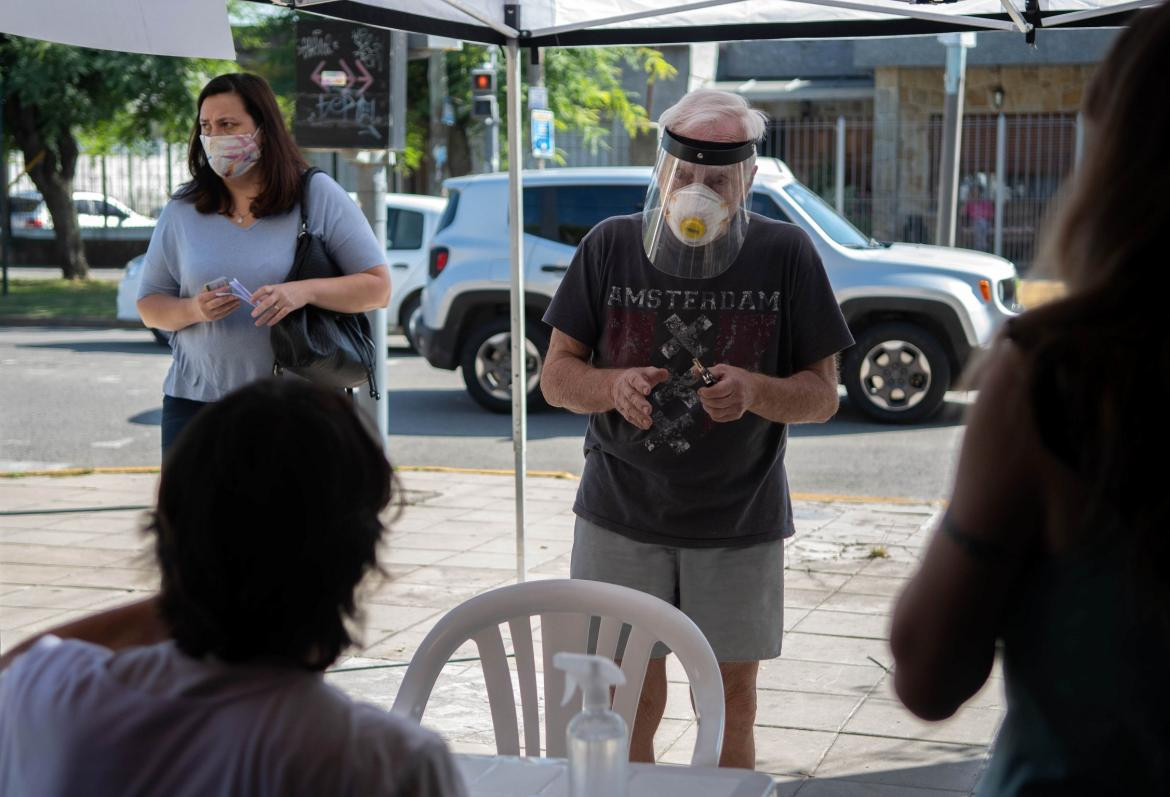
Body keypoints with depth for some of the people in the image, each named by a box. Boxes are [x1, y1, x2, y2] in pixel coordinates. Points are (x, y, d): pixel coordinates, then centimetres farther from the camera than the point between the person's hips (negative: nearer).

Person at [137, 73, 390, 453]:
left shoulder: (318, 195, 0)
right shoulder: (181, 212, 8)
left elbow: (378, 286, -3)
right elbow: (149, 307, 11)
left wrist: (305, 292, -19)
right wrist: (194, 310, -11)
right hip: (195, 403, 2)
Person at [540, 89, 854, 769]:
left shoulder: (786, 254, -3)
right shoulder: (611, 246, -1)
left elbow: (823, 394, -2)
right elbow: (556, 375, 1)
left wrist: (755, 392, -23)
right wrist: (613, 387, -21)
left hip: (740, 524, 0)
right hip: (621, 516, 0)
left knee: (730, 705, 10)